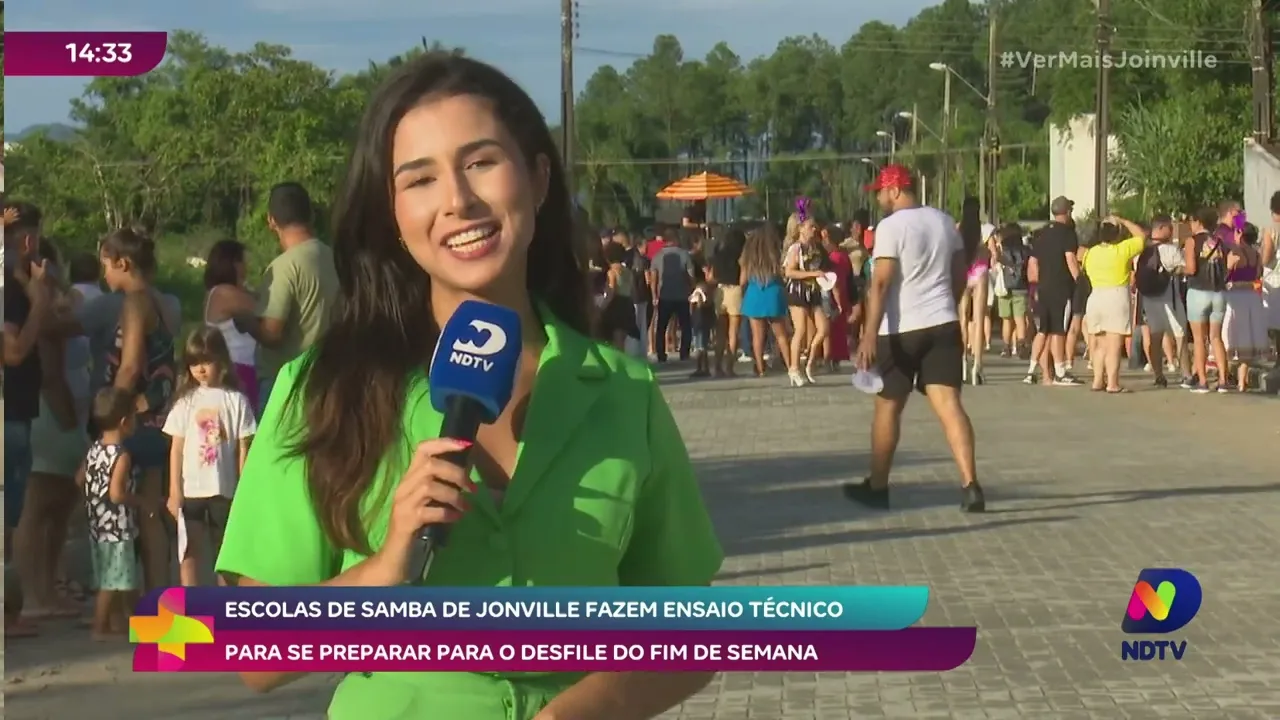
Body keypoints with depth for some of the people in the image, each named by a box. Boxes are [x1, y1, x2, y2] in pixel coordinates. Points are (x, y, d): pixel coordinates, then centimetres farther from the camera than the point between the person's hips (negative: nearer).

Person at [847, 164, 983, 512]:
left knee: (888, 408, 10)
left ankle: (877, 487, 21)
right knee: (948, 404, -3)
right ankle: (970, 485, -17)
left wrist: (869, 335, -20)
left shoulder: (891, 226, -11)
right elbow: (961, 274, 16)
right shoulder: (944, 221, 10)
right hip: (943, 324, 5)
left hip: (900, 329, -5)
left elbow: (881, 283, -17)